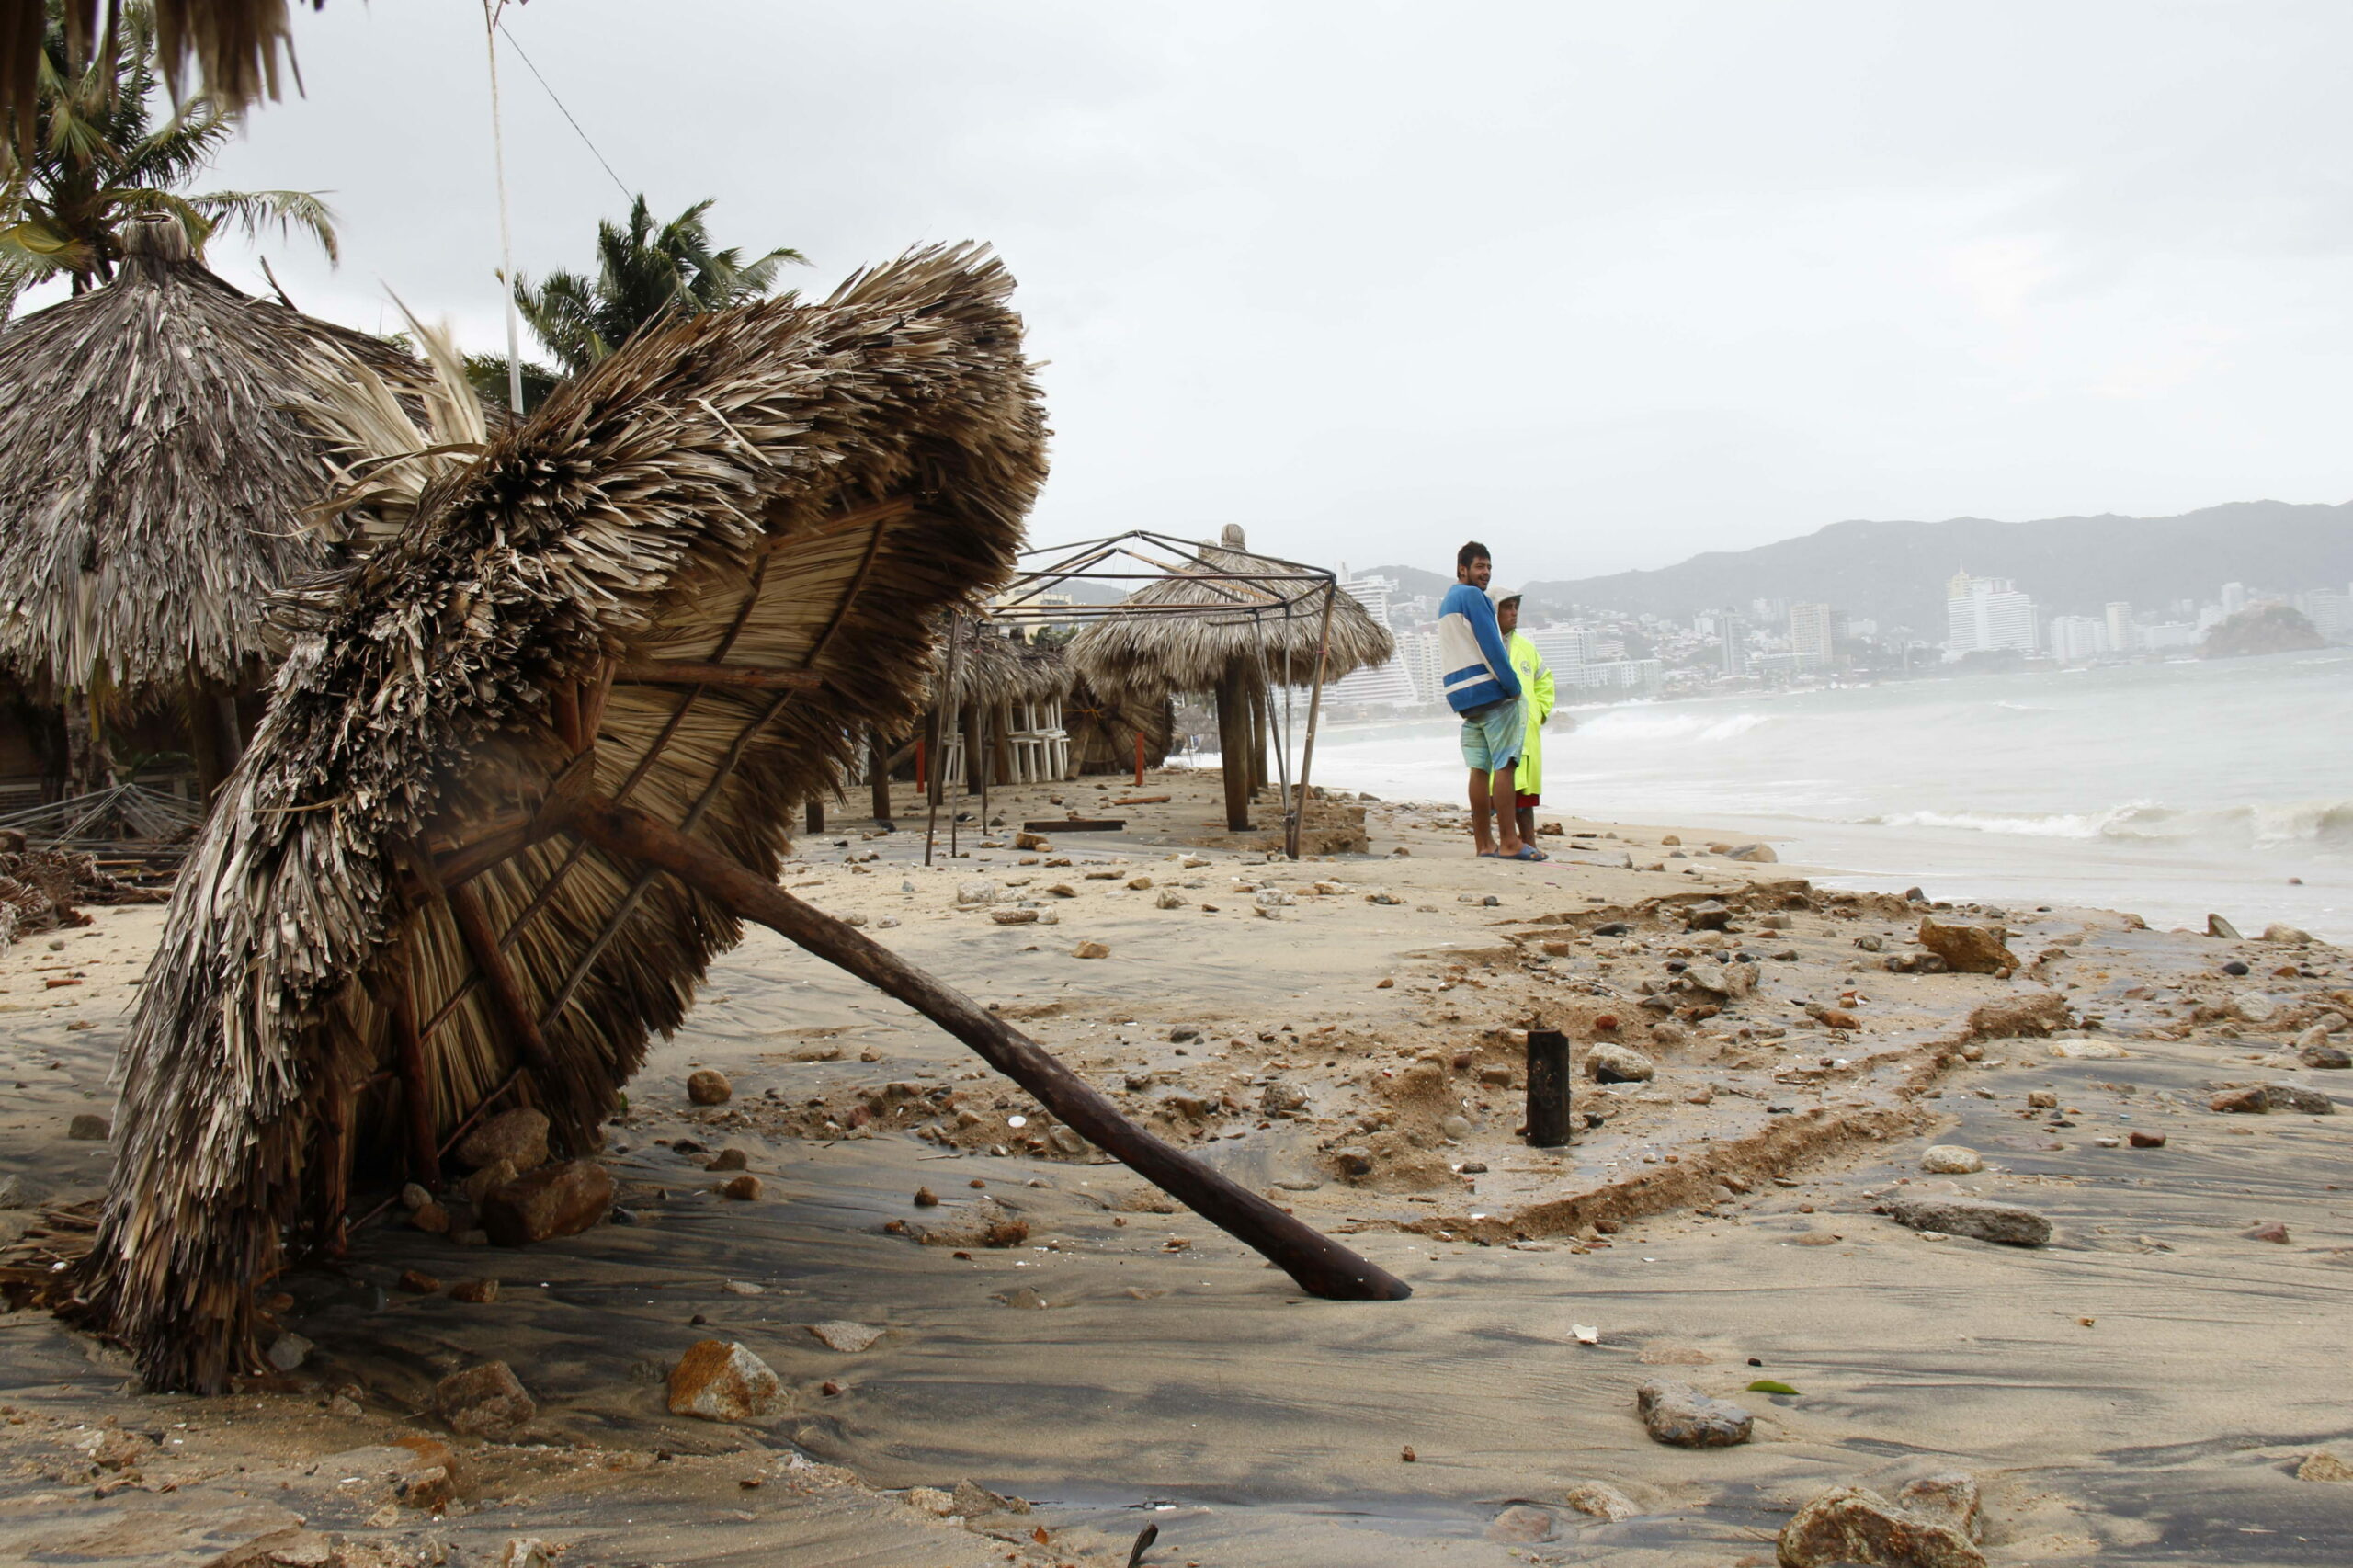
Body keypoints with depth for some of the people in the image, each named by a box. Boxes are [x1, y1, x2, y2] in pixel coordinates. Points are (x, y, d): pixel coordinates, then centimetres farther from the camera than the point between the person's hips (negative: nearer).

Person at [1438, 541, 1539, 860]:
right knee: (1504, 765, -9)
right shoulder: (1473, 596, -8)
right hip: (1490, 690, -9)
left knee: (1479, 767, 8)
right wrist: (1513, 685, -11)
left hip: (1462, 695, 9)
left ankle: (1483, 842, 8)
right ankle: (1508, 842, -12)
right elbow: (1491, 645, -14)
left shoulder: (1446, 602, 22)